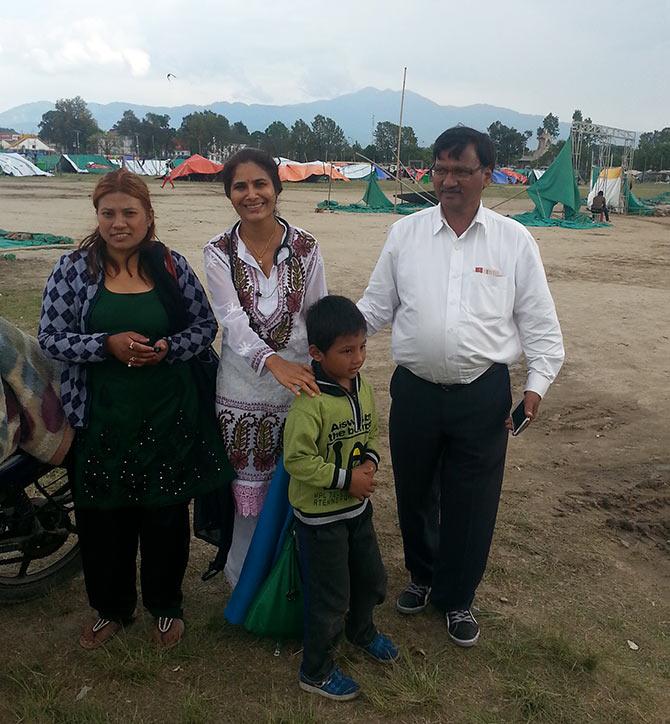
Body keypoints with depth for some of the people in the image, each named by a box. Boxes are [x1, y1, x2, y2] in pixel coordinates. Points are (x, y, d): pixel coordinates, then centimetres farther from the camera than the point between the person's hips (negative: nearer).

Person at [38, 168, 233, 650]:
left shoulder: (172, 266, -1)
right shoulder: (74, 268, -3)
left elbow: (206, 326, 3)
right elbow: (50, 338, -3)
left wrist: (167, 348, -16)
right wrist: (109, 344, -19)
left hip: (169, 417, 0)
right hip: (101, 420, 0)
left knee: (167, 515, 11)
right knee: (104, 518, 12)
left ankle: (166, 606, 35)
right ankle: (112, 608, 37)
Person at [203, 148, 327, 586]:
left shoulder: (306, 247, -2)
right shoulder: (219, 252, -4)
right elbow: (233, 318, -17)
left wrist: (321, 378, 0)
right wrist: (273, 361, -34)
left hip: (298, 384, 1)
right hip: (243, 388, 0)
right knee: (248, 489, 9)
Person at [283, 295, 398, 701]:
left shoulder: (363, 387, -2)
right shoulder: (310, 402, -26)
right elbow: (297, 460, -26)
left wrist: (370, 462, -9)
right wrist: (345, 479, -23)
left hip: (358, 507, 7)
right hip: (320, 515, -7)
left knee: (372, 578, 23)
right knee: (330, 598, 6)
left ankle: (362, 630, 53)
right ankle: (316, 671, 29)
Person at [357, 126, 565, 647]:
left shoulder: (514, 240, -1)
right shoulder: (405, 233, 2)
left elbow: (540, 323, 2)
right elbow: (375, 306, 7)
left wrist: (537, 384, -7)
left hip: (483, 396, -1)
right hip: (414, 390, 2)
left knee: (472, 505, 11)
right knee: (414, 494, 18)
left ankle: (457, 598, 35)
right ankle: (422, 576, 46)